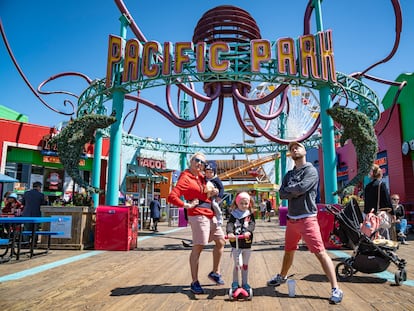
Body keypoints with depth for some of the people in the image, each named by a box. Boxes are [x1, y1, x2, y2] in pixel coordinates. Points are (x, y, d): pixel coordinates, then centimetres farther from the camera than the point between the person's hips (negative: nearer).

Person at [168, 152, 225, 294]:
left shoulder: (202, 177, 14)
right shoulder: (186, 178, -11)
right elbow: (172, 197, -22)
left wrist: (213, 192, 9)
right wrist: (187, 205, -15)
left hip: (210, 215, 9)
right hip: (198, 216, -9)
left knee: (221, 241, 14)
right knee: (197, 248, -4)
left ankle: (215, 272, 29)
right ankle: (194, 282, 8)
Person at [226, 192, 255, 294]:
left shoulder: (250, 215, 3)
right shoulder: (234, 214, 0)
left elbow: (252, 224, -14)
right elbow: (230, 224, -15)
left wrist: (248, 231, -35)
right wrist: (230, 232, -37)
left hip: (247, 244, 2)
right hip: (236, 244, -1)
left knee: (245, 265, 14)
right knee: (236, 265, 6)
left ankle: (245, 283, 27)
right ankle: (235, 283, 21)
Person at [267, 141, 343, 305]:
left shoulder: (310, 170, -6)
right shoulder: (289, 174, 14)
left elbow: (301, 188, -22)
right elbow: (282, 194, 2)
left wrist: (288, 189, -4)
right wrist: (295, 191, -14)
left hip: (307, 218, -7)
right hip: (291, 219, 7)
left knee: (320, 253, -10)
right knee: (288, 250, 21)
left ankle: (336, 289, -4)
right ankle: (282, 277, 41)